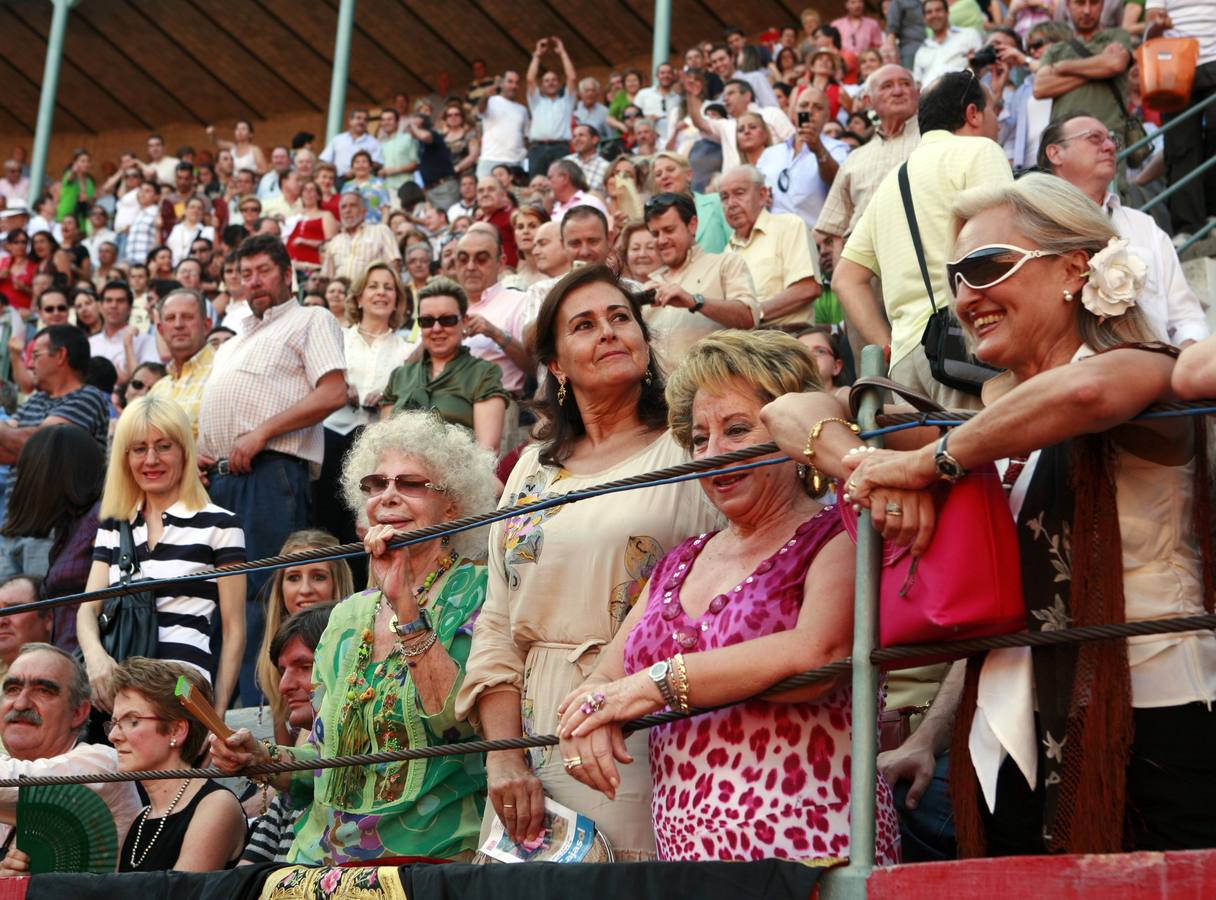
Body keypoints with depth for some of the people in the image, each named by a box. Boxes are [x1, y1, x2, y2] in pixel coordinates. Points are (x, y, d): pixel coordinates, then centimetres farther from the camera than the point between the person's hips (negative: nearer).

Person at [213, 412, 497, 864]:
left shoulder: (476, 594, -5)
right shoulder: (349, 616, 12)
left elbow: (463, 723, -20)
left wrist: (405, 603, -22)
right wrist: (264, 759, 1)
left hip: (435, 855, -4)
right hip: (327, 855, 4)